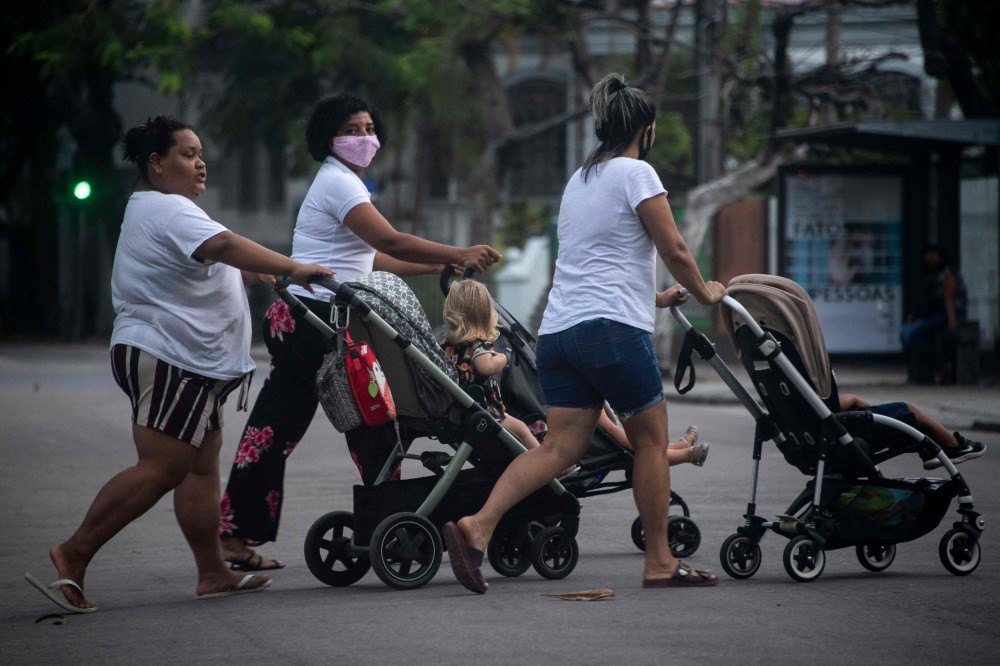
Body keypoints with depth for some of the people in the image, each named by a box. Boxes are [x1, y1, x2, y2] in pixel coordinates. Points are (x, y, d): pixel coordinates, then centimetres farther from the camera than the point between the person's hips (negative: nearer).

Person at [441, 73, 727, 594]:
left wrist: (654, 296, 42)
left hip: (558, 330, 7)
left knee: (561, 446, 0)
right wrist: (702, 292, 14)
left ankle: (477, 526, -18)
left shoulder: (579, 180, 24)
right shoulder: (636, 173, -2)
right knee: (651, 438, 6)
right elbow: (674, 249, -4)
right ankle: (660, 563, 10)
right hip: (611, 327, -7)